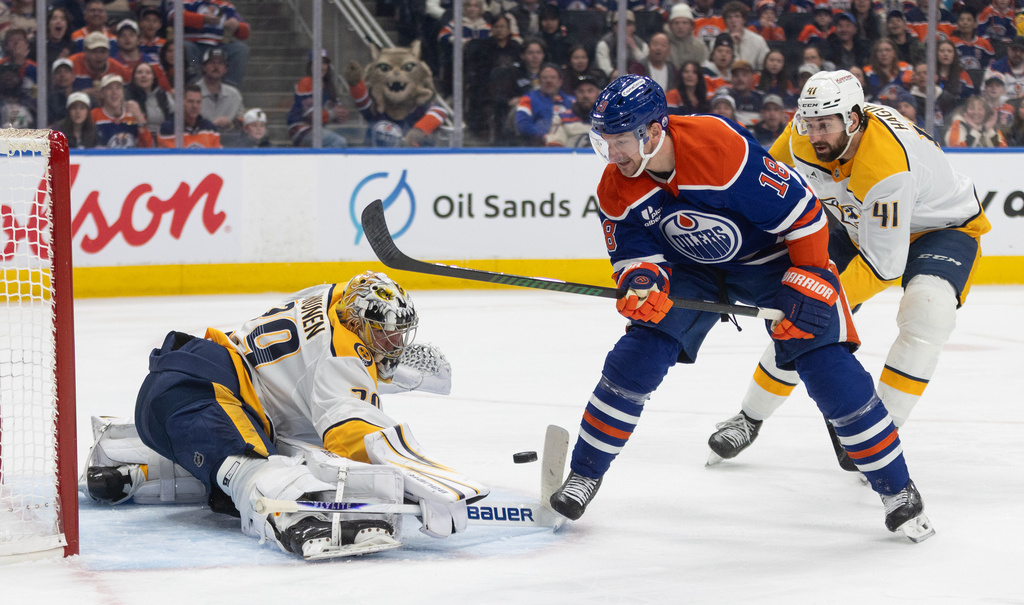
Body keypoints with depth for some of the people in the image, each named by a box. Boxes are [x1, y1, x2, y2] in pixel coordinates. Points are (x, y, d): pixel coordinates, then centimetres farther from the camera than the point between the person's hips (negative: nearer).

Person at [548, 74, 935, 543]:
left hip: (772, 255, -4)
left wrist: (810, 287, -25)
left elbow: (801, 211, -29)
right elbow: (633, 253, -9)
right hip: (693, 266, 5)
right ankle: (583, 475, 3)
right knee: (639, 353, -12)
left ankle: (897, 490, -2)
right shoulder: (617, 190, -17)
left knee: (827, 367, -15)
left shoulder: (722, 147, -36)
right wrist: (643, 282, -33)